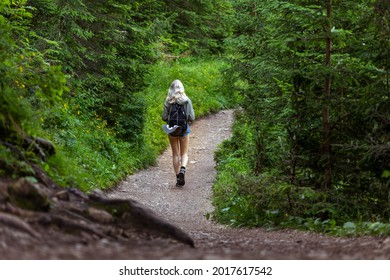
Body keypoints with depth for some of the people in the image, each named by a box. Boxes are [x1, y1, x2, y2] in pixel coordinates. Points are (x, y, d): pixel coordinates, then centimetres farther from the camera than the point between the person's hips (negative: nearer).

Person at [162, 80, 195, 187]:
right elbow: (192, 117, -6)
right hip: (184, 129, 0)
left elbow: (164, 117, -6)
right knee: (184, 153, 12)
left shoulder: (168, 102, -6)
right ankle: (183, 169, -17)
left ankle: (178, 178, 10)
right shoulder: (187, 101, -7)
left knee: (175, 154, 11)